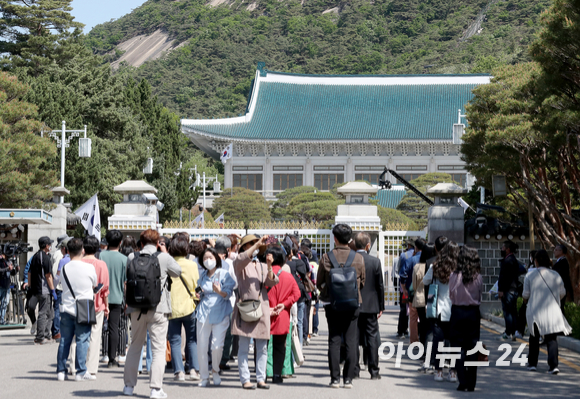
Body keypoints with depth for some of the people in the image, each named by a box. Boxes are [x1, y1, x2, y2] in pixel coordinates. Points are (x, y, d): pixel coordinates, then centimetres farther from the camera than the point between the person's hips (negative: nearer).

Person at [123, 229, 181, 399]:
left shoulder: (131, 257, 0)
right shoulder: (164, 258, -7)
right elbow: (177, 272, 10)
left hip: (136, 309, 3)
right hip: (158, 308, -3)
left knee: (135, 346, 16)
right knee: (158, 348, 2)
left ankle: (129, 385, 21)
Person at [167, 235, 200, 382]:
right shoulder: (192, 265, -4)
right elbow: (196, 285, 3)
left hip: (171, 307, 0)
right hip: (188, 306, 0)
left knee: (175, 340, 4)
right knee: (192, 339, 12)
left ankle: (179, 371, -3)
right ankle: (193, 369, 4)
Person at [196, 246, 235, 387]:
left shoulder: (224, 274, -1)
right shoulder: (203, 276, 14)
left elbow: (228, 293, -6)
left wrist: (219, 291, -26)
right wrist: (199, 295, 2)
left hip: (220, 313, -4)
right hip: (204, 312, 4)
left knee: (217, 346, -10)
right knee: (201, 347, 0)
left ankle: (215, 371, 17)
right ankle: (204, 377, 12)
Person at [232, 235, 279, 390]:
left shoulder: (263, 266, 19)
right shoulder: (240, 264, 6)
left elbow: (272, 282, 4)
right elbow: (242, 259, -19)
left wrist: (270, 266, -13)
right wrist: (258, 244, -20)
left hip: (262, 308, 4)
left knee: (262, 347, 4)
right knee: (244, 347, -4)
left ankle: (261, 378, 9)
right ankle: (245, 379, -1)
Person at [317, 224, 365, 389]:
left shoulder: (326, 258, -8)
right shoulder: (358, 258, -6)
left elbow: (319, 283, 0)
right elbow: (362, 283, 5)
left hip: (332, 303, 0)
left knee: (334, 340, 5)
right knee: (351, 341, 5)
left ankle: (335, 378, 4)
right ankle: (348, 378, 5)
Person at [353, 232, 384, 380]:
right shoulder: (375, 261, -7)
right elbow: (380, 286, -2)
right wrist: (381, 307, 7)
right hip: (370, 306, -1)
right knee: (372, 338, 4)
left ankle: (354, 370, 8)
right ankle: (374, 371, 5)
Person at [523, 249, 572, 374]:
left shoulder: (530, 275, -7)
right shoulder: (556, 275, -2)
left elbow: (526, 295, -3)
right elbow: (562, 293, 7)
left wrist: (526, 300, 21)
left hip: (535, 311, 0)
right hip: (552, 311, 0)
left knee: (534, 338, 17)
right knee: (552, 339, 2)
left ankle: (532, 363, 23)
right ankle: (553, 365, -12)